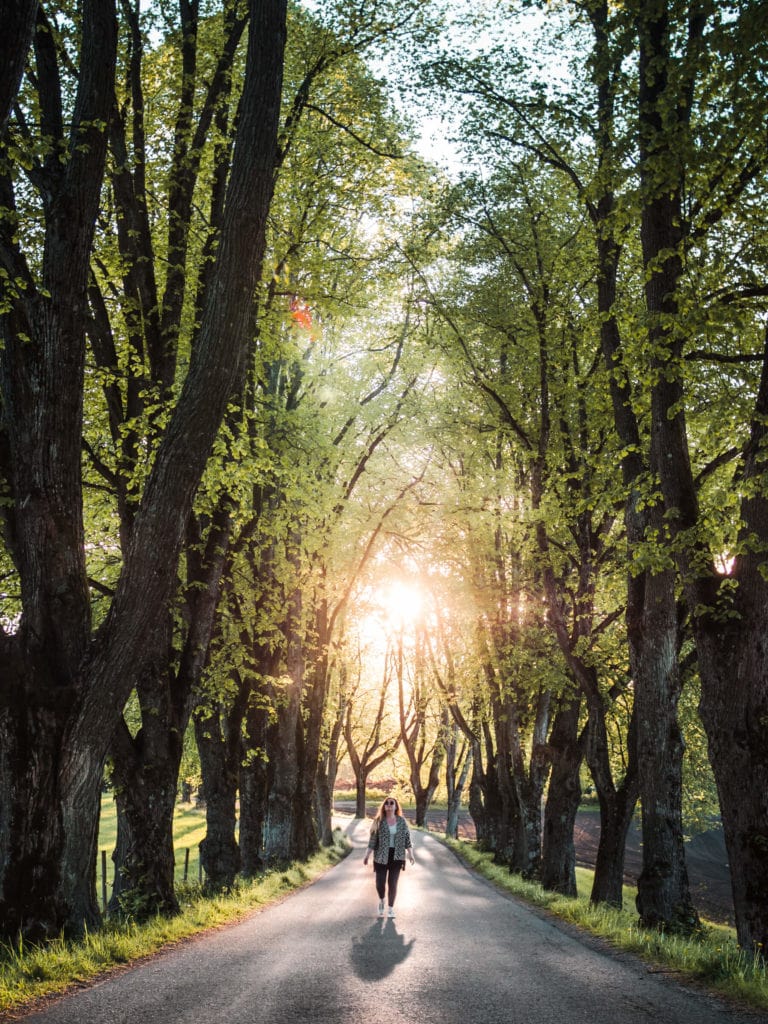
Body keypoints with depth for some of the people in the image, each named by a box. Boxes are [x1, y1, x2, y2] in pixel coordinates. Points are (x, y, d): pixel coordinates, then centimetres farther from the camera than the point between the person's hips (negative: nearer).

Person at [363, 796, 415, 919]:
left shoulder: (402, 821, 3)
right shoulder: (378, 821, 0)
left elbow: (407, 838, 4)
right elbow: (372, 840, -1)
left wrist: (410, 854, -4)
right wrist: (367, 855, -6)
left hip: (396, 856, 1)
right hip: (381, 856, 0)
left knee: (393, 883, 0)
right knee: (380, 883, -1)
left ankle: (391, 909, 14)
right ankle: (381, 900, 31)